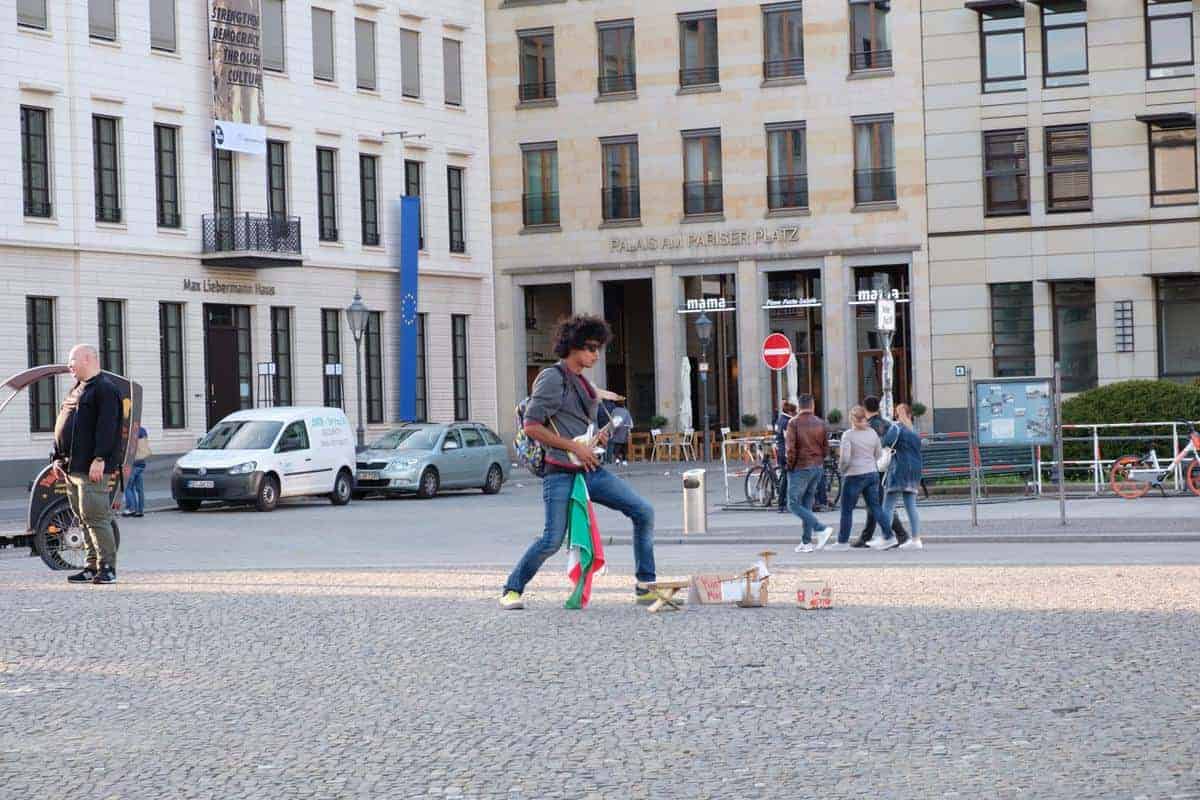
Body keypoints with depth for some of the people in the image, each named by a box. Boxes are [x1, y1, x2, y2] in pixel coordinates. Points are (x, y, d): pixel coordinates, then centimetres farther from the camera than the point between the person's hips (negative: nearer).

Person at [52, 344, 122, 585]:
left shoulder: (104, 389, -8)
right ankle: (93, 566, 14)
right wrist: (58, 458, 19)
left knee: (94, 516, -12)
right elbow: (62, 426, 25)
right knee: (83, 518, 10)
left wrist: (99, 459, -23)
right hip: (72, 468, 10)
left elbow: (107, 427, -17)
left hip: (93, 469, -10)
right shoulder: (76, 390, 21)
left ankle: (107, 567, -9)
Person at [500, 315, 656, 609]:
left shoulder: (584, 383, 19)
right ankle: (512, 590, 9)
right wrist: (574, 447, -15)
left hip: (591, 471, 8)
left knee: (644, 512, -3)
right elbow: (531, 426, -15)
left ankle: (646, 587, 3)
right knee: (552, 541, -13)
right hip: (561, 474, -8)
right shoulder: (552, 378, -8)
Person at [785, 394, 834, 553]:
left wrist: (790, 465, -3)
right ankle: (806, 542, 11)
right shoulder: (821, 423, 7)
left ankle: (822, 529, -16)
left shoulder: (794, 423, -9)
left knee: (794, 504, -1)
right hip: (818, 468, 6)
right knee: (807, 504, 13)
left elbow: (791, 448, -15)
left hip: (800, 468, -6)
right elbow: (826, 448, 6)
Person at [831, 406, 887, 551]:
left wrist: (842, 468, 1)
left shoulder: (848, 435, -12)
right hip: (872, 473, 6)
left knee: (847, 510, 3)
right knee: (875, 507, 12)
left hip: (854, 475, -6)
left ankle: (843, 542, 6)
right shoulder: (872, 433, 5)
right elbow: (879, 454, 12)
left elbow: (845, 458, -17)